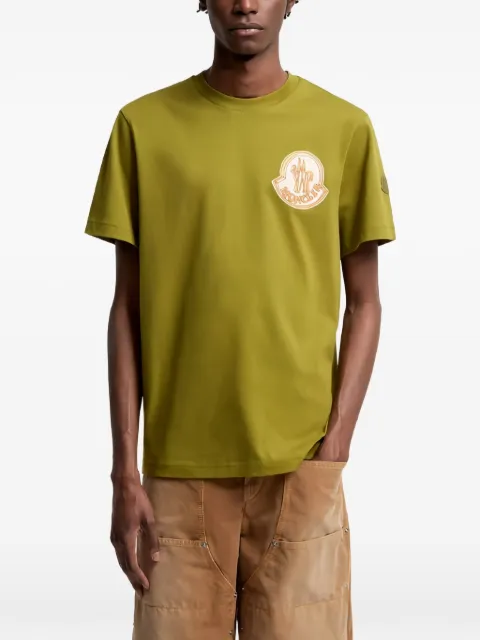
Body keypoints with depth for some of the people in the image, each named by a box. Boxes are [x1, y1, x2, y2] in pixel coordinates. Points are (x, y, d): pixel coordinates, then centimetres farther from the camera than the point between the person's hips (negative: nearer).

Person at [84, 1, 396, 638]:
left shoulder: (345, 128, 2)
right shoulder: (143, 125, 3)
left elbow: (364, 303, 4)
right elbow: (128, 308, 3)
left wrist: (334, 449, -6)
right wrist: (125, 470, -1)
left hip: (299, 464, 0)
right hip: (178, 465, 0)